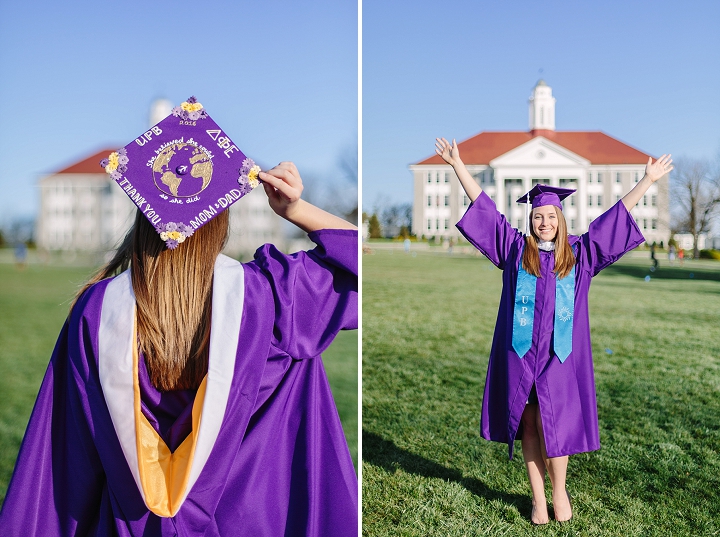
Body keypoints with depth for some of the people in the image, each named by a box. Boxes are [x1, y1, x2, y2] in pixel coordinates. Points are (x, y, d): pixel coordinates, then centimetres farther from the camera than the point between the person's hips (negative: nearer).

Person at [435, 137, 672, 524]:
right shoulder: (516, 249, 5)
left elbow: (615, 217, 9)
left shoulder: (578, 253, 7)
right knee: (528, 426, 6)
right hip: (520, 353, 1)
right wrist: (457, 165, 3)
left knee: (551, 424, -6)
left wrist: (648, 180, 9)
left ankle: (559, 490, 17)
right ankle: (538, 499, 17)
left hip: (559, 355, 0)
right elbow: (483, 206, 4)